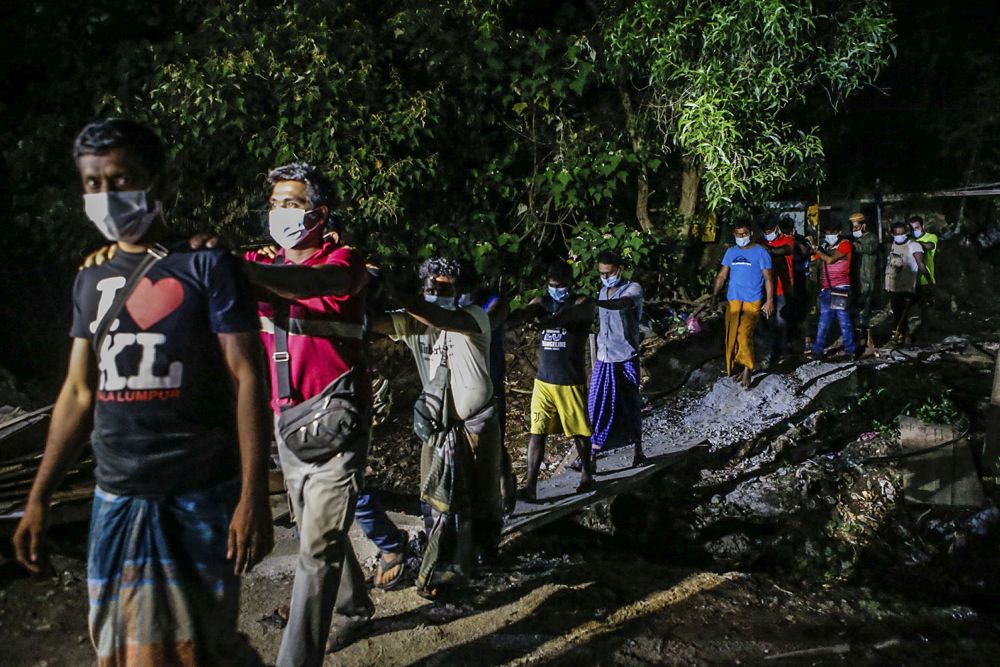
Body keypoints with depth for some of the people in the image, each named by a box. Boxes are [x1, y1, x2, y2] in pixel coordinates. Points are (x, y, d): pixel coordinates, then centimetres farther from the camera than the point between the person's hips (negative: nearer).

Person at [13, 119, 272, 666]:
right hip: (115, 499, 5)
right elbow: (78, 392, 15)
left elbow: (246, 379, -9)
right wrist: (38, 499, 11)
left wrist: (253, 496, -16)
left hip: (200, 497, -5)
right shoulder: (91, 280, 12)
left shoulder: (205, 267, -4)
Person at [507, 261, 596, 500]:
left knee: (579, 431, 10)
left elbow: (570, 315, -28)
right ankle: (530, 485, -2)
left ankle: (586, 475, 31)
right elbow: (522, 314, -13)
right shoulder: (542, 302, 7)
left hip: (572, 382, -3)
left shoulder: (583, 303, -5)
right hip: (544, 380, 3)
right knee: (537, 431, -2)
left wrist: (546, 321, -50)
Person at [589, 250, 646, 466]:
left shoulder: (633, 289, -9)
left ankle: (637, 451, 19)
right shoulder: (604, 291, 12)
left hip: (626, 359, -5)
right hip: (603, 359, 5)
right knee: (597, 406, -1)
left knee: (631, 407, 4)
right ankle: (592, 454, 2)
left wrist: (593, 302, -48)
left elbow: (621, 304, -32)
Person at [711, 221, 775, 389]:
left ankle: (747, 368, -4)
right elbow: (722, 275, 14)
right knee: (731, 335, 6)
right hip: (733, 300, 5)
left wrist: (769, 301, -9)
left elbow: (768, 278, -3)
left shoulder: (760, 252, -2)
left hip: (752, 302, -5)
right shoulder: (731, 252, 10)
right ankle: (731, 365, 22)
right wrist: (715, 295, 6)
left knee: (744, 335, -16)